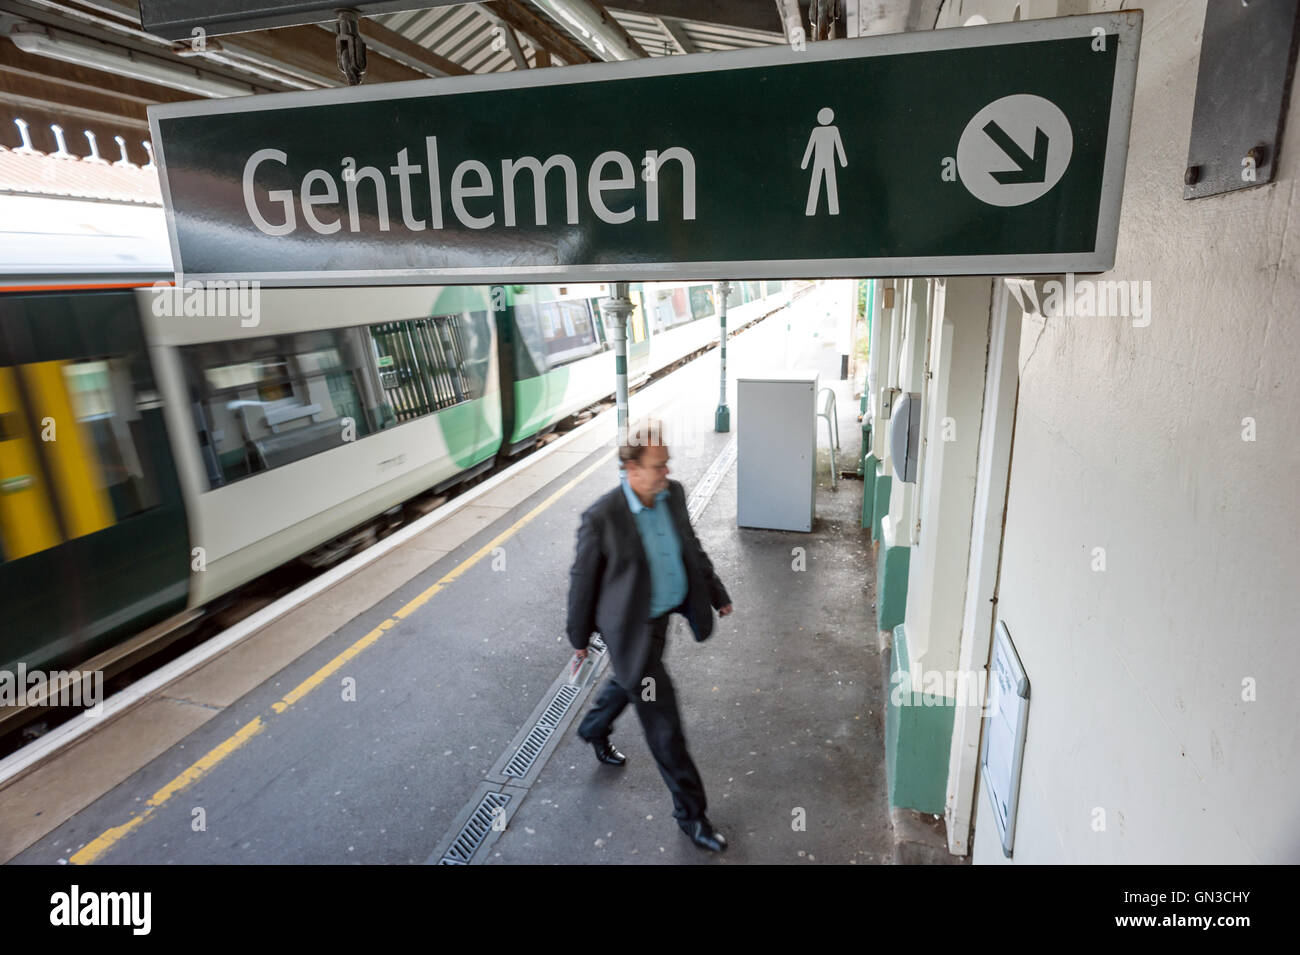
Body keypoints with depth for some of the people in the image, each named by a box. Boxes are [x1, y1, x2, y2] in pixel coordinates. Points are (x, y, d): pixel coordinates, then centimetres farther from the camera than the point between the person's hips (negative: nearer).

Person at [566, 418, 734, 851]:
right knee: (664, 724, 4)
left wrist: (715, 592, 13)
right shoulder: (602, 518, -27)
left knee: (628, 682, 31)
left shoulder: (673, 493, -9)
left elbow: (691, 546, 8)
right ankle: (690, 812, 23)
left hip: (664, 613, 7)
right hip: (632, 630, -7)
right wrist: (579, 634, -2)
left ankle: (593, 730, 62)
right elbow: (583, 579, -13)